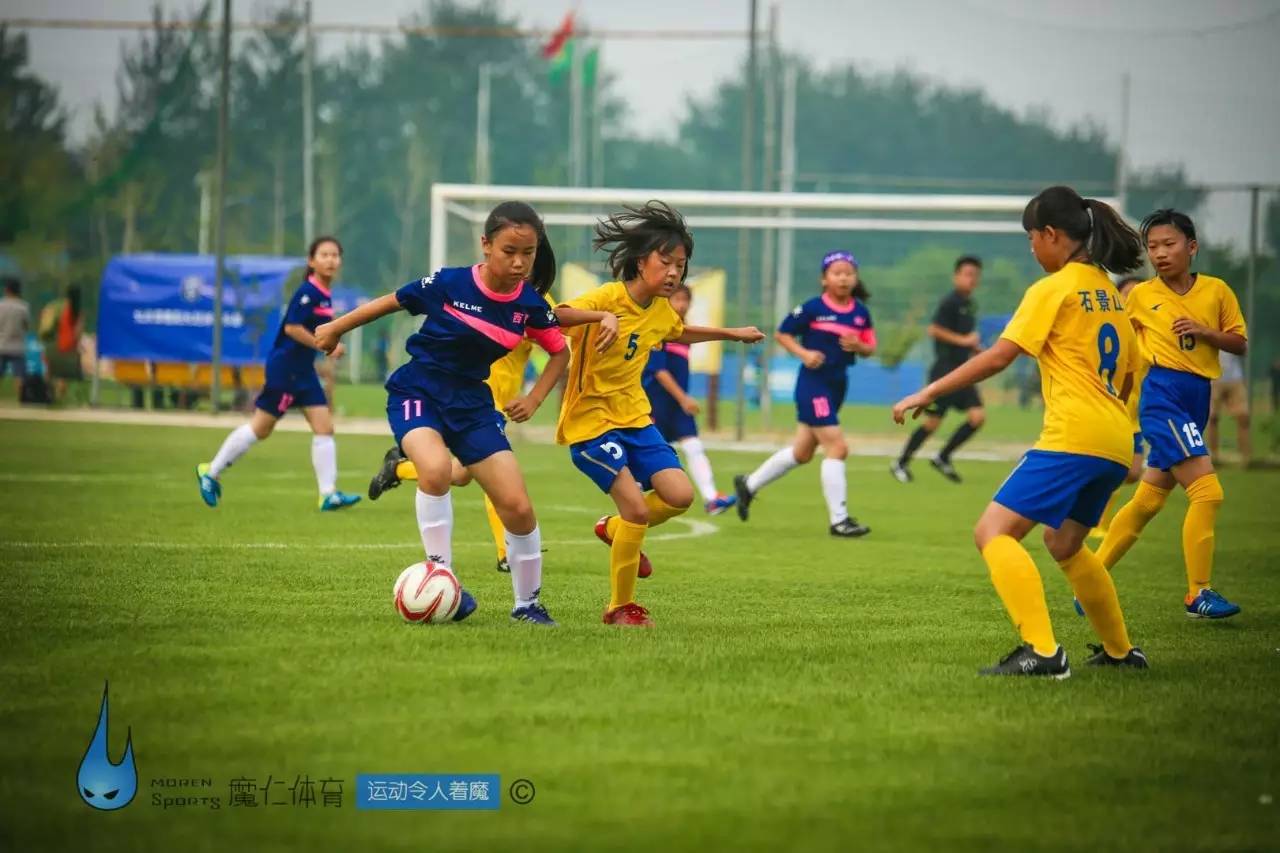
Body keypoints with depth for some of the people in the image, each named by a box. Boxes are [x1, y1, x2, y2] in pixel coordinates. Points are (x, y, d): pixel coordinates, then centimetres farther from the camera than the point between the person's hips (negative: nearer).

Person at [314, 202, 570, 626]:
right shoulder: (448, 284, -17)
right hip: (417, 392, -4)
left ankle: (527, 603, 16)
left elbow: (560, 352, 11)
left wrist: (535, 398, -2)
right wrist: (335, 328, 8)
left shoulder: (530, 304, -7)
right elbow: (392, 302, -1)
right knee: (437, 468, -36)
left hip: (471, 401, 4)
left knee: (518, 507, -6)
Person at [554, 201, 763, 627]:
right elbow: (557, 315, -38)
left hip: (635, 418, 7)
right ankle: (621, 607, -2)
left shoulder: (661, 311, 5)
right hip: (590, 421, -7)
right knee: (636, 505, -17)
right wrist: (603, 317, -53)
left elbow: (681, 333, 31)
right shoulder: (609, 297, -19)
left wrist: (733, 333, 36)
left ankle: (615, 529, 23)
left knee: (679, 495, -7)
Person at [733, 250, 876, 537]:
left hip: (837, 384, 7)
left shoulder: (860, 312, 4)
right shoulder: (813, 308, -11)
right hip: (813, 382, -7)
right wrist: (804, 353, -18)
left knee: (801, 452, 17)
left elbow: (869, 348, 11)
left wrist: (859, 346, -12)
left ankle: (749, 484, 36)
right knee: (836, 447, -13)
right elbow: (781, 334, -3)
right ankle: (838, 520, -7)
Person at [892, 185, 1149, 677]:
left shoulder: (1053, 289, -6)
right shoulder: (1109, 293, 17)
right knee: (1065, 544, 28)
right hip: (1115, 443, 9)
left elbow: (997, 358, -12)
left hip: (1072, 436, -9)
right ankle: (1120, 651, 35)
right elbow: (1127, 375, 25)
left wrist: (929, 393, -8)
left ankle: (1041, 650, -28)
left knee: (993, 532, -13)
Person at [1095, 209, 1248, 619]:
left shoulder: (1216, 291, 5)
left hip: (1196, 399, 4)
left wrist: (1205, 332, -10)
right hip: (1161, 394, -4)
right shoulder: (1141, 296, 2)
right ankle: (1198, 593, -11)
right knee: (1207, 491, -16)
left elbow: (1239, 343, 6)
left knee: (1149, 499, 10)